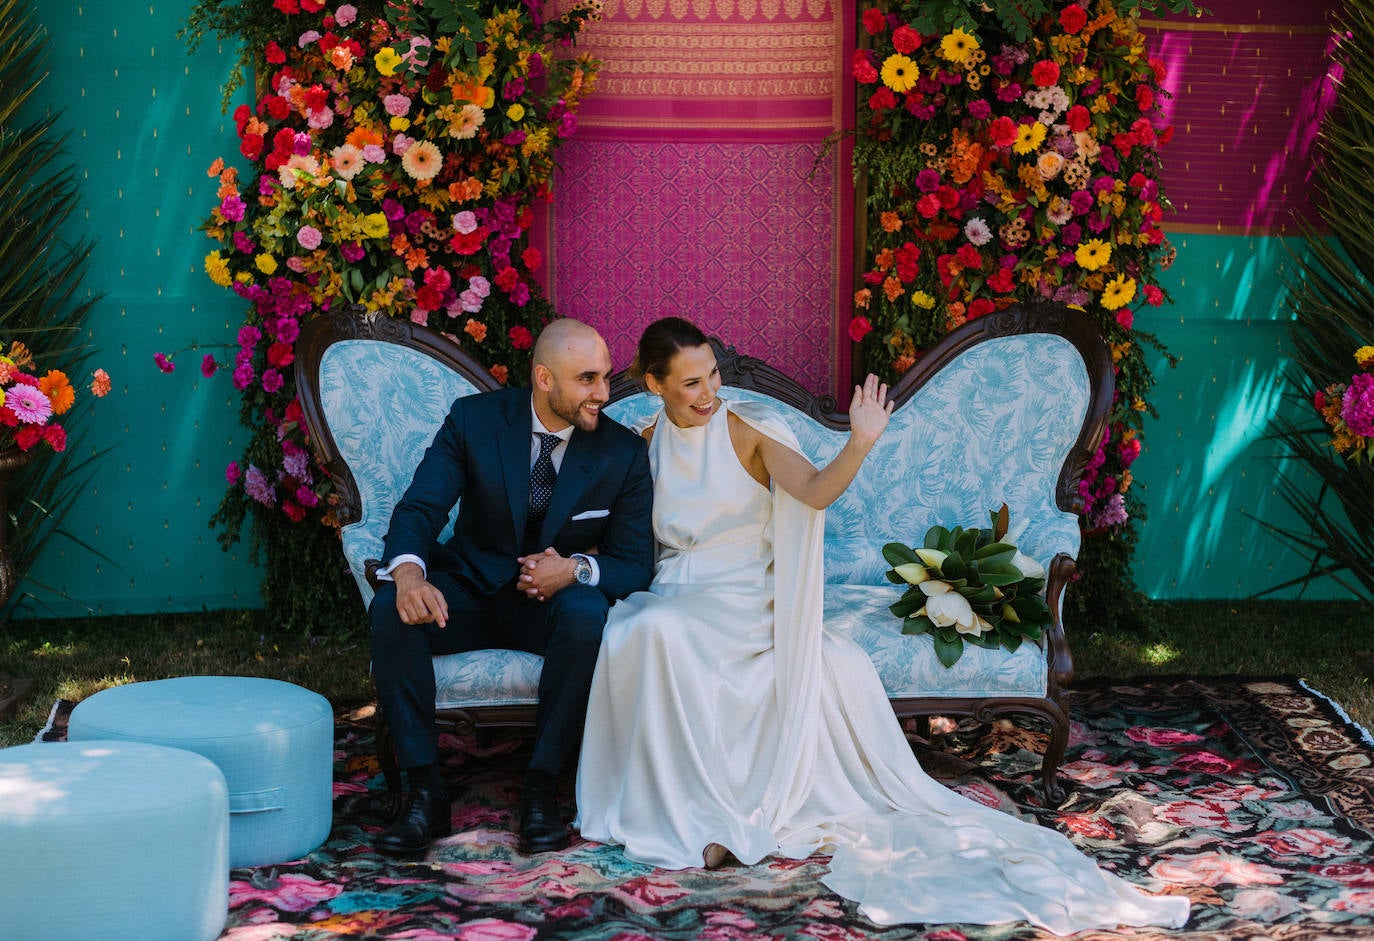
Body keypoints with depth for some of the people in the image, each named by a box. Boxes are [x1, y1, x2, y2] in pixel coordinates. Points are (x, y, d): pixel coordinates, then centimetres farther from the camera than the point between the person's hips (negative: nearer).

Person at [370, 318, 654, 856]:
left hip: (552, 604, 0)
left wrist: (576, 569, -29)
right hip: (470, 591, 1)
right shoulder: (474, 419, -8)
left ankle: (540, 789, -23)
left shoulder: (623, 452, -6)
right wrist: (408, 571, -38)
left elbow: (635, 563, -6)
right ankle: (425, 792, -23)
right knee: (392, 610, -30)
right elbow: (420, 507, -14)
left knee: (587, 614, -36)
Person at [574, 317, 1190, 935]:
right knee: (647, 631, -33)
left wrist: (859, 444, -31)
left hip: (746, 602, 0)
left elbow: (814, 490, -16)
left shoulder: (748, 430, 0)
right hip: (669, 598, 1)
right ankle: (685, 812, -25)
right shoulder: (643, 444, 8)